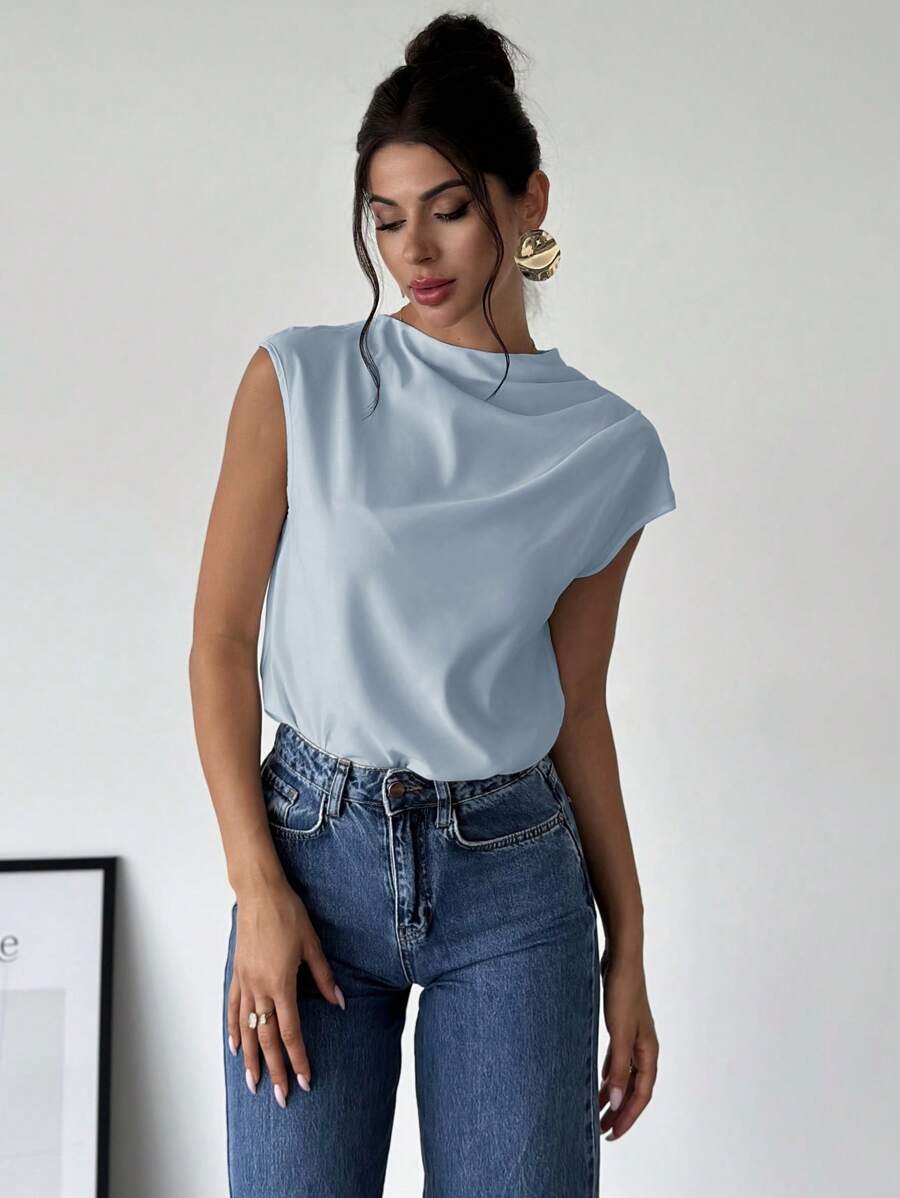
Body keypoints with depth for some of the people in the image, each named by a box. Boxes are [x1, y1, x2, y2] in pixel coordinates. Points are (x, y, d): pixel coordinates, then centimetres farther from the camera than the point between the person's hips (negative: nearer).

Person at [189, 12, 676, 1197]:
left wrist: (627, 953, 6)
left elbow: (577, 703, 7)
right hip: (315, 846, 0)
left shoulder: (606, 447, 1)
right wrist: (259, 891, -9)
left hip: (514, 875, 1)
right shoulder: (301, 381, -2)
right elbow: (221, 641, -2)